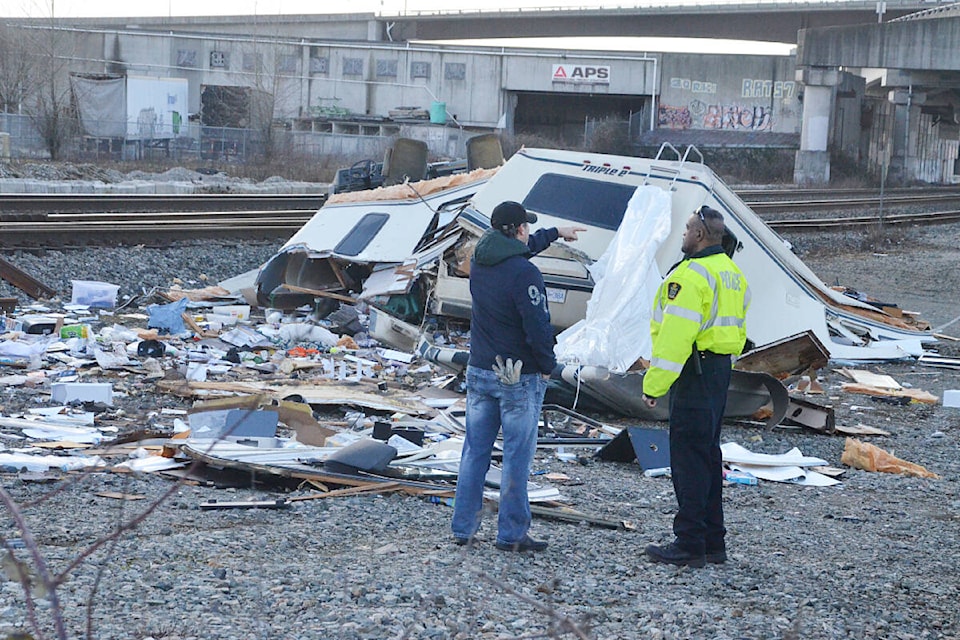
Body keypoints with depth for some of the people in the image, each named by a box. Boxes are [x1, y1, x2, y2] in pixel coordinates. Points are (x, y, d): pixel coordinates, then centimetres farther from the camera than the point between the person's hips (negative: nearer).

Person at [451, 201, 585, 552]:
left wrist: (555, 233, 37)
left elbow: (519, 247, 26)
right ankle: (512, 534, 6)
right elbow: (538, 328, -20)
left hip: (479, 372, 7)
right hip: (520, 378, -7)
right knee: (517, 457, 2)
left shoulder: (480, 260, 4)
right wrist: (547, 366, -3)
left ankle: (463, 527, 16)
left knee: (474, 451, 12)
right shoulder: (524, 273, -20)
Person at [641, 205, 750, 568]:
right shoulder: (732, 273, 15)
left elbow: (675, 335, -21)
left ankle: (690, 545, -5)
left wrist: (654, 385, -19)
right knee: (708, 453, 15)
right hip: (720, 369, 10)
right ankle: (713, 542, 20)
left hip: (694, 372, -10)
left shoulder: (691, 276, -17)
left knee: (688, 457, -6)